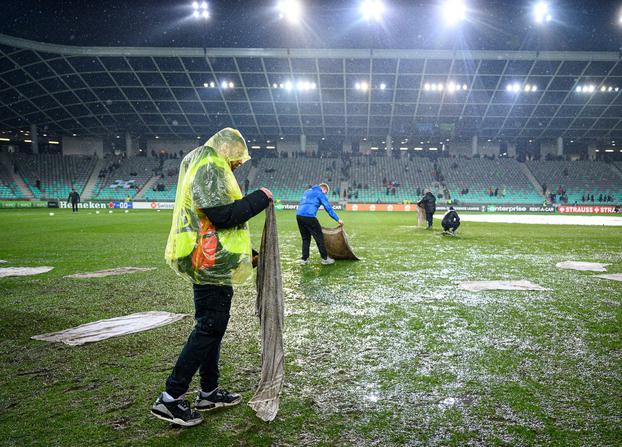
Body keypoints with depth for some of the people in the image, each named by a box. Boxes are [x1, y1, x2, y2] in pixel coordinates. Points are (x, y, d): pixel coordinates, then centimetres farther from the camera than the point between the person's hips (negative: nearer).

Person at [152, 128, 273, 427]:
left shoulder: (206, 169, 22)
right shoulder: (210, 169, -12)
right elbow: (223, 215, -24)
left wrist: (248, 254, 23)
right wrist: (260, 199, -12)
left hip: (211, 264, 11)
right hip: (211, 264, -11)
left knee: (212, 326, 15)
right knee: (209, 327, -7)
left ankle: (209, 392, 26)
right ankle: (171, 398, -2)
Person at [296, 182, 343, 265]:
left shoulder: (307, 191, 28)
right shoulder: (320, 194, 6)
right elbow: (328, 208, 1)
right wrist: (338, 219, 3)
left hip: (299, 215, 7)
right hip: (309, 216, -7)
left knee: (305, 238, 18)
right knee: (319, 237, 4)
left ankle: (304, 259, 16)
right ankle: (325, 258, 9)